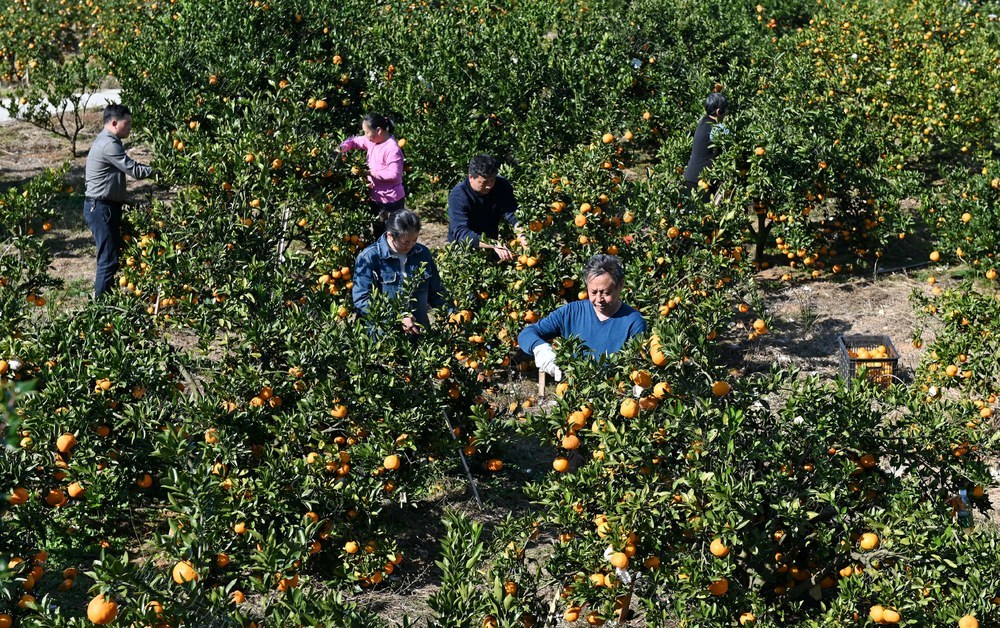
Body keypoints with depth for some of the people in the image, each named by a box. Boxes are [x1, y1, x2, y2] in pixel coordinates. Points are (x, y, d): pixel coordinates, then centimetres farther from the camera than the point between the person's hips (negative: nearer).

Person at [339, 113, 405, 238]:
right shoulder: (372, 141, 3)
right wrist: (341, 149, -4)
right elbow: (354, 141, 16)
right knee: (378, 235, 20)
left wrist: (370, 172, -22)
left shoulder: (392, 149, -24)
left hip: (391, 201, -9)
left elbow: (394, 174, -28)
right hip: (377, 198, 9)